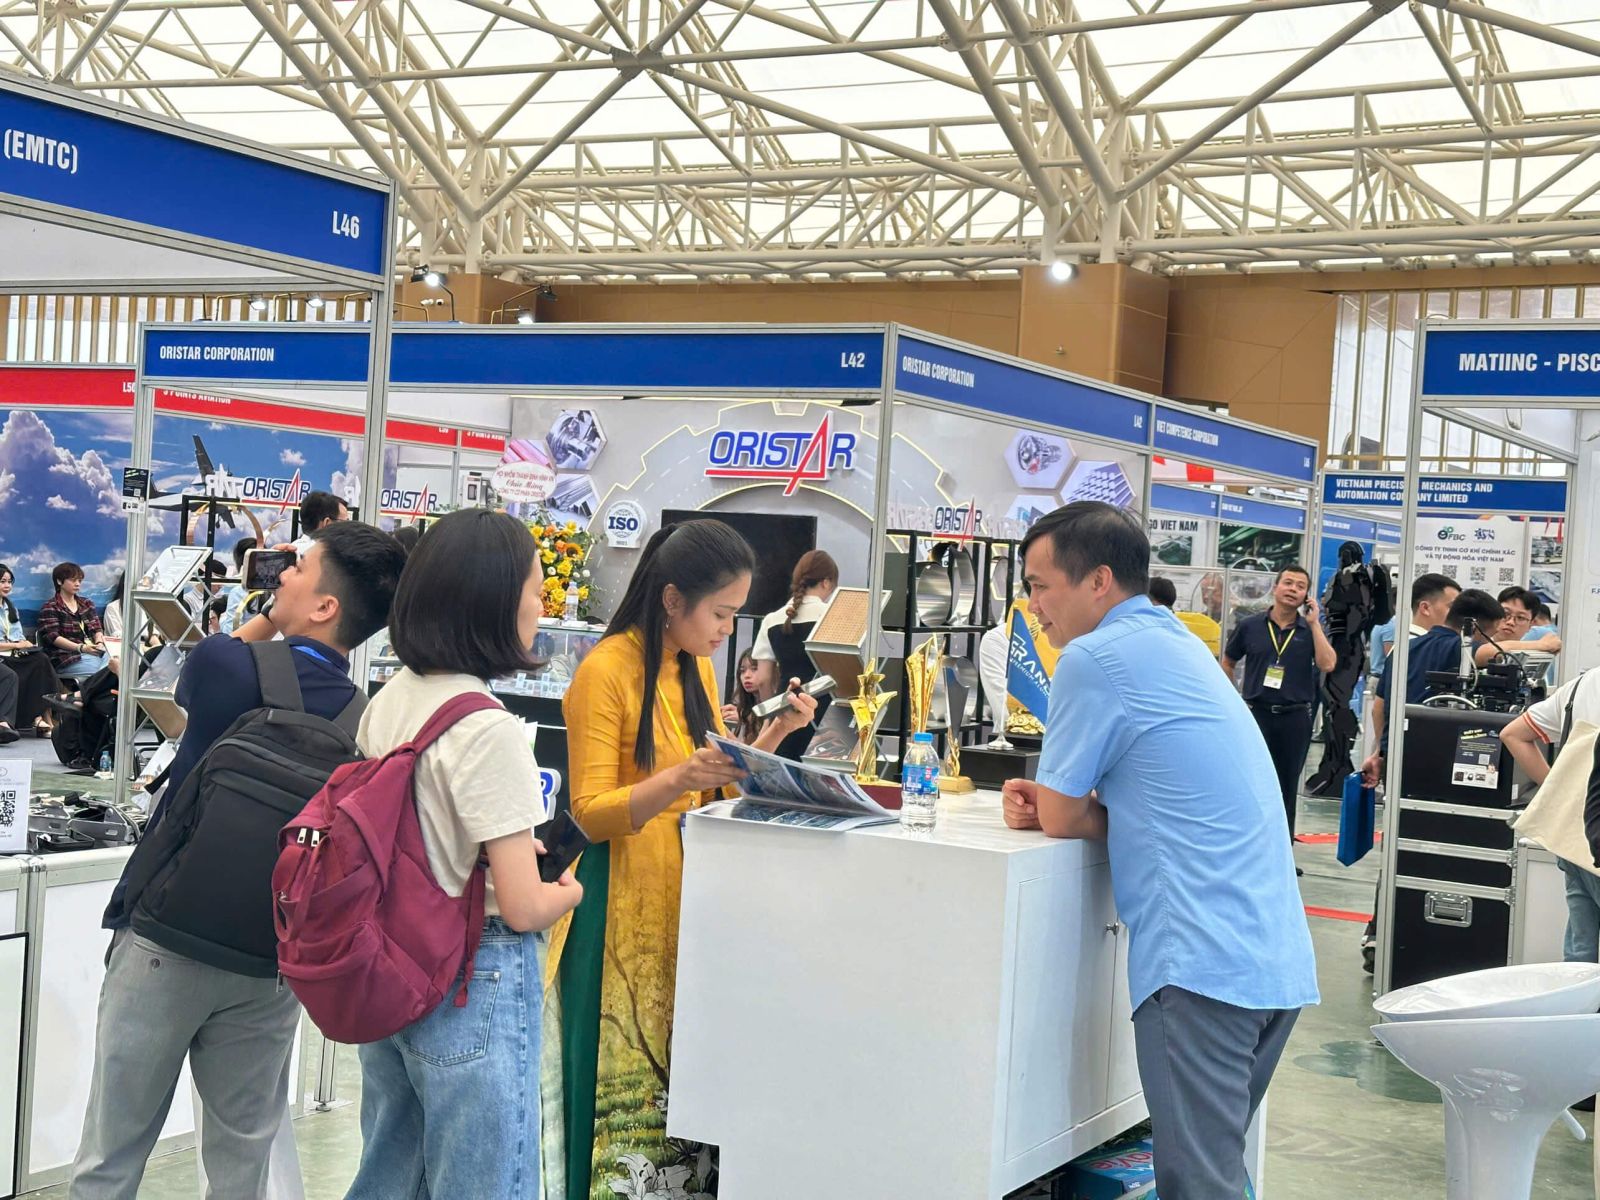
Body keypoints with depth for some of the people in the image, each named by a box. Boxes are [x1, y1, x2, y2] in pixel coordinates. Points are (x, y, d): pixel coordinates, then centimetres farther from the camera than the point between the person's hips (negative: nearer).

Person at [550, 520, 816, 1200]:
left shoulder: (696, 666, 12)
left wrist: (774, 734, 3)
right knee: (625, 1082, -6)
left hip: (686, 890, 7)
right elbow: (591, 813, -14)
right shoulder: (606, 671, -11)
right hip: (624, 901, -7)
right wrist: (677, 780, -29)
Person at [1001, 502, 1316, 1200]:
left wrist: (1046, 807, 17)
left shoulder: (1094, 658, -9)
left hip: (1205, 964, -10)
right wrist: (1048, 801, 8)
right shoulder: (1177, 642, 19)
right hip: (1280, 961, 10)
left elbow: (1061, 819, -4)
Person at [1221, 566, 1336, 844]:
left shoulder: (1310, 630, 3)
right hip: (1256, 714, -1)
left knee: (1287, 788, 9)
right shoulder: (1249, 626, 2)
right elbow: (1227, 663, 14)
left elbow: (1327, 664, -14)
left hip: (1295, 717, 1)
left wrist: (1314, 623, -13)